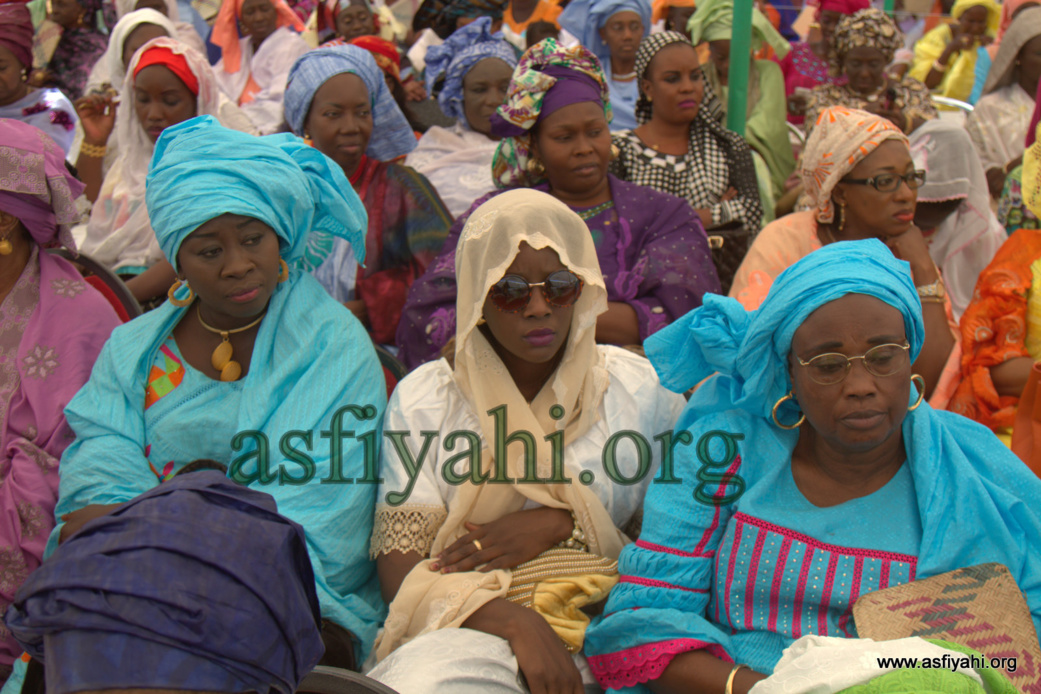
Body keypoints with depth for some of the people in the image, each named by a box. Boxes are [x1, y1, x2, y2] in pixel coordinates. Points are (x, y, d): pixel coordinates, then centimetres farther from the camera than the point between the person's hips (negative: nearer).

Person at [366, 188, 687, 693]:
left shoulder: (641, 389, 11)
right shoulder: (424, 398, 8)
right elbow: (398, 568, 1)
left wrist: (561, 524, -3)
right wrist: (517, 623, -17)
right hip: (463, 628, 0)